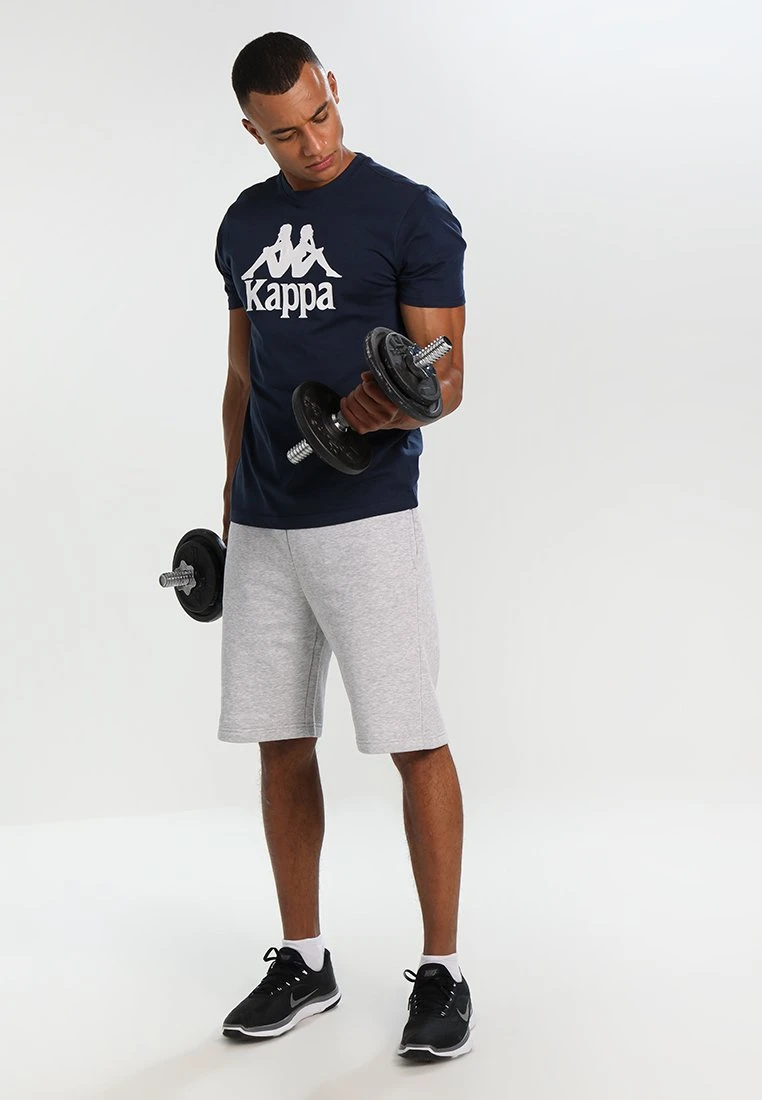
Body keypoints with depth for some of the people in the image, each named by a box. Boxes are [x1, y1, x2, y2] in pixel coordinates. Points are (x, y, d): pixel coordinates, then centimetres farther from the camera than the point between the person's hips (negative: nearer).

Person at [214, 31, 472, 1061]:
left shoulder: (412, 214, -5)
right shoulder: (244, 224, 13)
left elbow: (448, 375, -8)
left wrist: (399, 407, -29)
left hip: (369, 518, -6)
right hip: (261, 527, 6)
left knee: (415, 741, -5)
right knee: (281, 741, 9)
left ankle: (442, 970, 7)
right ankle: (304, 961, 21)